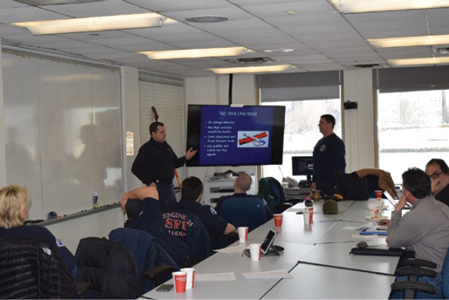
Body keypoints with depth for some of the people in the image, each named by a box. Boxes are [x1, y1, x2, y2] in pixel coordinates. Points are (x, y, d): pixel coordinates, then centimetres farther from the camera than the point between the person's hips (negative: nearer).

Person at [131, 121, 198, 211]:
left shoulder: (166, 147, 15)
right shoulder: (146, 148, -8)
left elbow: (174, 163, 24)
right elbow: (136, 169, -11)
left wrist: (185, 158, 5)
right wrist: (149, 182, -16)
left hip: (170, 185, 8)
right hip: (157, 186, -8)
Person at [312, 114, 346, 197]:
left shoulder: (337, 142, -9)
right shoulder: (320, 142, 16)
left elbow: (340, 165, -14)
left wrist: (335, 185, -19)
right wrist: (314, 181, 16)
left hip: (331, 184, -8)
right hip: (319, 183, 8)